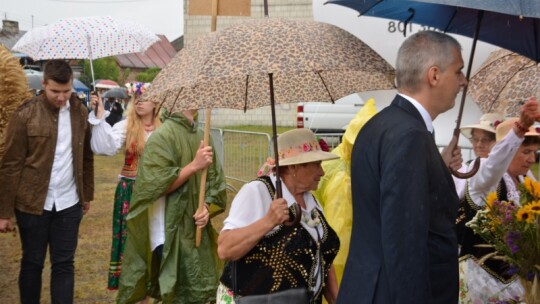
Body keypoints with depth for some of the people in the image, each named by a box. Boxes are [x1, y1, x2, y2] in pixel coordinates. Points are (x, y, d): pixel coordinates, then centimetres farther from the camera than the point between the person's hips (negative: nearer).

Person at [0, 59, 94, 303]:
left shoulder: (80, 112, 2)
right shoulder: (25, 114, -10)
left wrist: (87, 195, 14)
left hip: (69, 203, 3)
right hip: (33, 203, -3)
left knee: (64, 264, 8)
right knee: (32, 263, 11)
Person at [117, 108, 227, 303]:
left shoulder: (202, 137, 6)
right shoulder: (162, 137, -12)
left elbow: (216, 183, 11)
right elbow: (157, 185, -17)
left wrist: (208, 208, -6)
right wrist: (194, 166, -22)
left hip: (197, 229, 6)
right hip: (170, 232, -6)